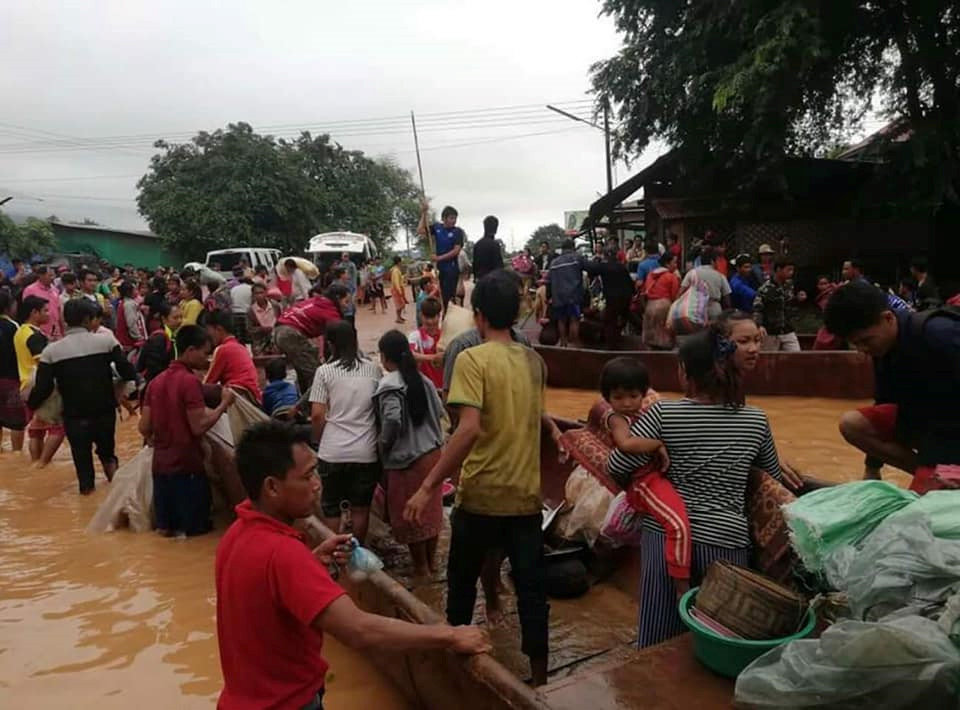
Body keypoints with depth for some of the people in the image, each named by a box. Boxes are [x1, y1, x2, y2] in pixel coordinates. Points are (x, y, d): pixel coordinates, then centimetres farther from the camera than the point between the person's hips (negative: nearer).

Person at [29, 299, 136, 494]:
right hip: (105, 411, 1)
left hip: (74, 415, 0)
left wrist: (30, 405, 15)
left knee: (81, 455, 14)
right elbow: (126, 370, -6)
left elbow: (43, 387, -4)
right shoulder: (105, 339, -6)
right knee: (106, 449, 22)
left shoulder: (51, 350, -4)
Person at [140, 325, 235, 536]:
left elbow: (144, 427, 7)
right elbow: (198, 427, -19)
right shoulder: (191, 381, -14)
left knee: (165, 527, 19)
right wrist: (224, 404, -9)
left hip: (160, 465, 7)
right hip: (187, 465, -7)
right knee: (196, 526, 8)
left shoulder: (156, 381, 8)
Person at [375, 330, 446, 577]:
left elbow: (393, 421, -28)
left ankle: (421, 567, 21)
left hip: (405, 458, -7)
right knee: (430, 509, 18)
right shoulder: (422, 379, 4)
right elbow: (439, 411, 7)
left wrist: (383, 445, -10)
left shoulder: (389, 385, -17)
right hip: (432, 452, 7)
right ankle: (431, 561, 33)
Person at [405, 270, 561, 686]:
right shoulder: (534, 361, 6)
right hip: (526, 494, 5)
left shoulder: (472, 359, -13)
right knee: (531, 588, 11)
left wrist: (428, 487, -23)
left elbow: (469, 429, -25)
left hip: (481, 494, -4)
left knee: (462, 582, 18)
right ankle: (539, 677, 21)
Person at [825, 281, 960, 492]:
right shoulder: (883, 347, -2)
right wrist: (872, 468, 11)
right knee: (851, 424, -8)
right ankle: (925, 473, -3)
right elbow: (884, 401, 8)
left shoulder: (939, 334, -27)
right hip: (922, 419, 8)